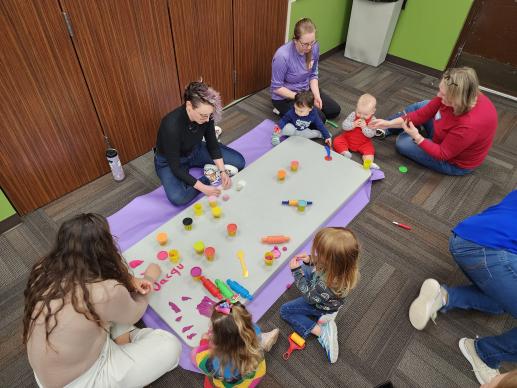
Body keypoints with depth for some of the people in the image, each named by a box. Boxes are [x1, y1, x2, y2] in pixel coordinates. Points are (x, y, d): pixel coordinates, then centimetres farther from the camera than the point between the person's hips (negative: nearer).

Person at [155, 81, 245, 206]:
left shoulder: (205, 116, -24)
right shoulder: (171, 126, -39)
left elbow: (212, 144, -7)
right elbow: (176, 168, -30)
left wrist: (222, 171, -19)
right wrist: (203, 188, -33)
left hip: (195, 151, 4)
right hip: (169, 161, -4)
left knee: (238, 161, -7)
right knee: (178, 198, -32)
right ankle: (210, 177, -11)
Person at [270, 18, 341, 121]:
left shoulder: (315, 47, -12)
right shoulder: (282, 55, -30)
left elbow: (313, 75, 1)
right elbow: (276, 87, -22)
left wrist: (317, 96, -14)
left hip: (306, 90, 7)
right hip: (285, 97, -7)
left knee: (335, 110, 8)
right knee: (319, 119, -19)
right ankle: (284, 111, 1)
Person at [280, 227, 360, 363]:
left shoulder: (326, 284, -48)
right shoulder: (341, 264, -30)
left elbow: (309, 297, -26)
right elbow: (320, 264, -6)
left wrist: (297, 271, -24)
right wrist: (310, 260, -22)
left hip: (321, 308, -6)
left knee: (284, 311, 8)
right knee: (305, 269, 23)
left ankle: (322, 332, -2)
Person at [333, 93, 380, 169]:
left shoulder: (372, 120, -14)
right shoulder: (353, 115, -12)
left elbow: (371, 134, -19)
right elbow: (344, 126, -16)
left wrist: (364, 127, -33)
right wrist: (353, 124, -31)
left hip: (363, 143, -1)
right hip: (347, 138, 2)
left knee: (369, 149, -24)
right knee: (337, 141, -18)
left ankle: (369, 163, -37)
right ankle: (345, 152, -32)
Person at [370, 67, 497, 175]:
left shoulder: (469, 125, -41)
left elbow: (443, 154, -29)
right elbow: (423, 114, -13)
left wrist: (416, 137, -35)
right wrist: (389, 123, -17)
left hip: (455, 162, -7)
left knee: (402, 143, -8)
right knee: (420, 106, 6)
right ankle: (385, 129, 19)